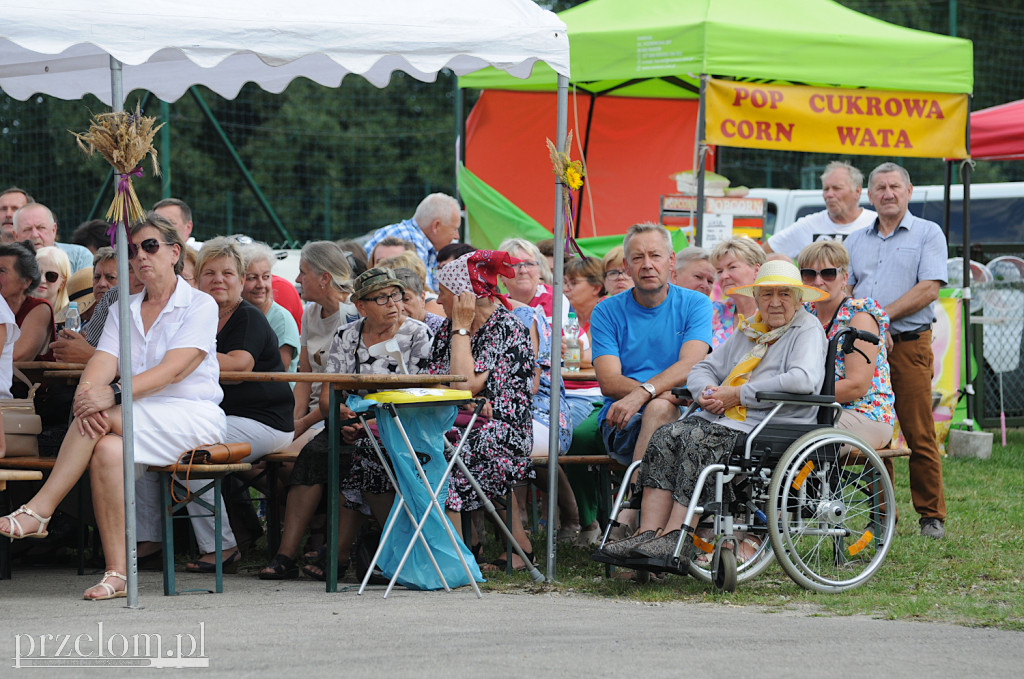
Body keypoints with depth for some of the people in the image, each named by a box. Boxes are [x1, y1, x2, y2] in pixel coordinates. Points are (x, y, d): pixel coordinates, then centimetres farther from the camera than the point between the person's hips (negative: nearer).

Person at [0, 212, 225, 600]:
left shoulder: (200, 306, -1)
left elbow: (174, 369, -16)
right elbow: (101, 365, 0)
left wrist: (114, 394, -29)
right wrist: (86, 394, -25)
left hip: (193, 419, -4)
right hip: (139, 422, 4)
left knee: (103, 418, -30)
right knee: (107, 449, -31)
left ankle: (39, 511, -27)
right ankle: (118, 572, -32)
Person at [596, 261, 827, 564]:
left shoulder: (808, 330, 1)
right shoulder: (747, 331, 24)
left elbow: (804, 379, -18)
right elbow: (702, 369, 26)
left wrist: (736, 395, -15)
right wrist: (707, 393, -1)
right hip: (723, 419, 7)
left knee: (699, 441, -31)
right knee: (665, 437, -19)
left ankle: (671, 539, -34)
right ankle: (648, 534, -30)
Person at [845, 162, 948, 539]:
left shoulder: (928, 234, 4)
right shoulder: (856, 241, 18)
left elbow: (929, 289, -7)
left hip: (909, 344, -4)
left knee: (919, 435, -6)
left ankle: (932, 516, 2)